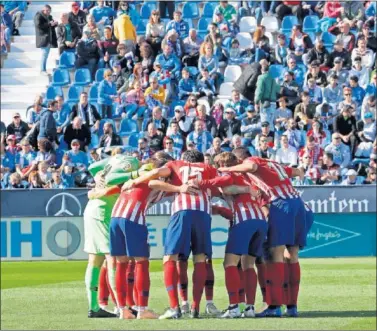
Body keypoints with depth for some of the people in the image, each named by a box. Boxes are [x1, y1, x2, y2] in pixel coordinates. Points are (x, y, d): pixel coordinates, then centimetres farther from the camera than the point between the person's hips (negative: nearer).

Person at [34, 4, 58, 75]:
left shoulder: (49, 16, 18)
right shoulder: (38, 16, -8)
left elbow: (51, 25, 22)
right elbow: (38, 25, -19)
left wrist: (55, 23, -2)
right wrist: (49, 24, -23)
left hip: (49, 39, 8)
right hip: (43, 38, -8)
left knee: (46, 55, 10)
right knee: (44, 54, -11)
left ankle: (44, 69, 14)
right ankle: (42, 70, -9)